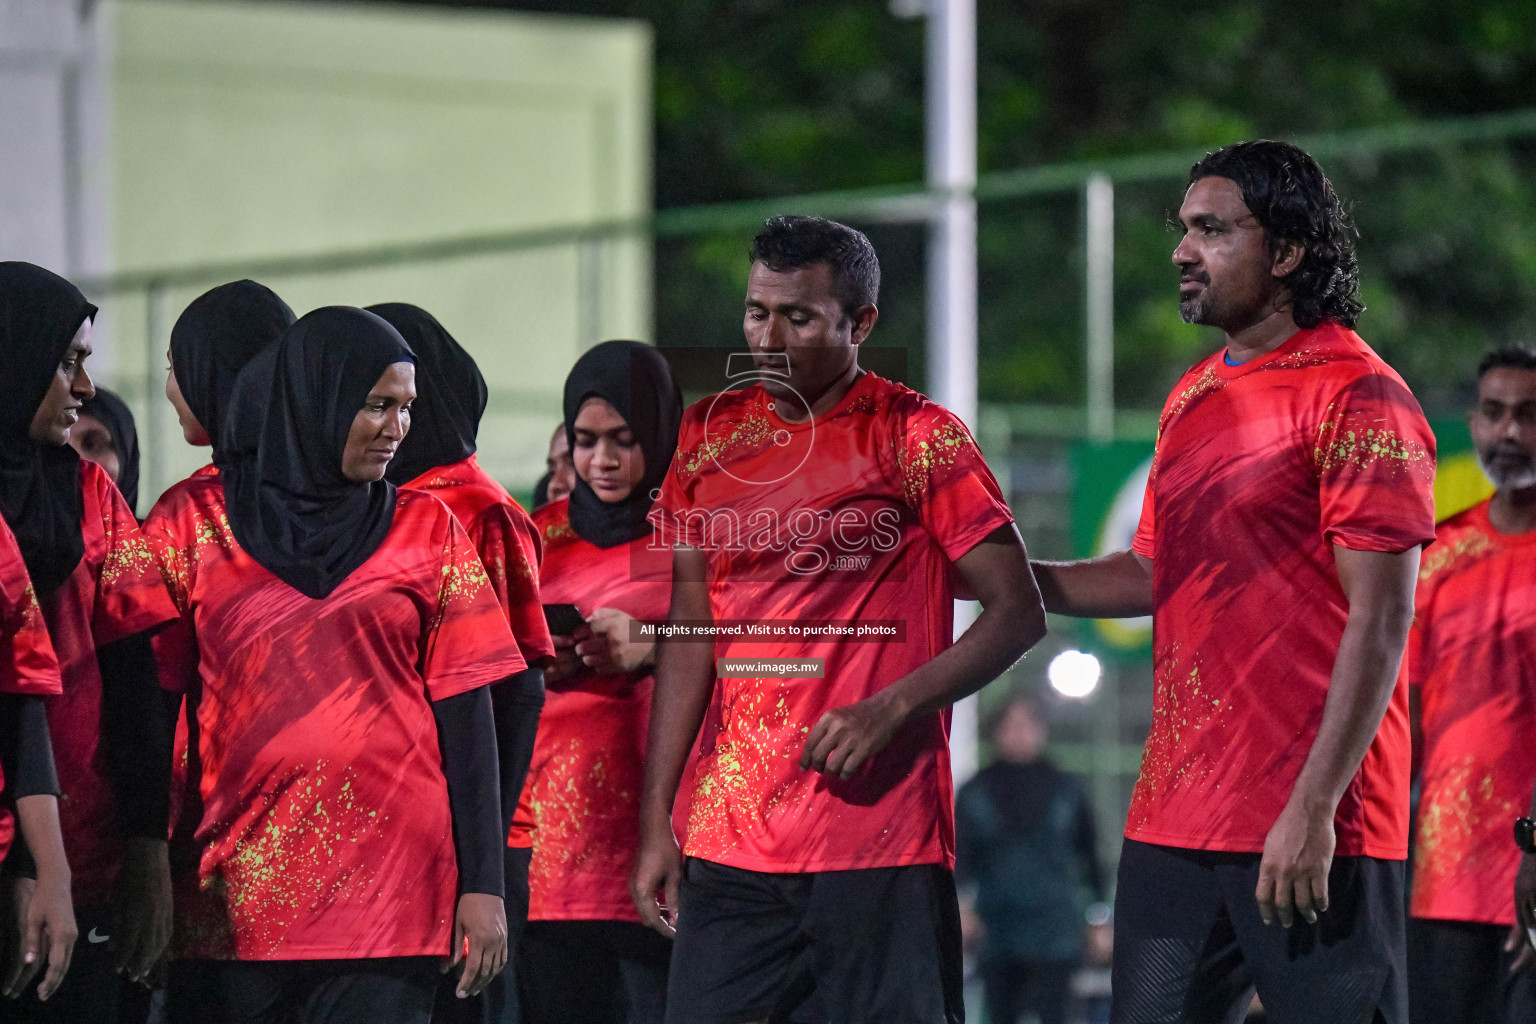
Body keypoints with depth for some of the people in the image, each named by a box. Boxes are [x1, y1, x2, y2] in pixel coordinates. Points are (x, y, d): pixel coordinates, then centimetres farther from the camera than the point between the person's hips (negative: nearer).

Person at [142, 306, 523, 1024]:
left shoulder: (427, 530, 9)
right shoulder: (194, 521, 5)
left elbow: (464, 708, 5)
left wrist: (483, 883, -1)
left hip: (389, 875, 0)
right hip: (231, 881, 0)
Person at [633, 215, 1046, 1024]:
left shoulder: (918, 439, -3)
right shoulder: (709, 436, 11)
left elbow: (1018, 613, -3)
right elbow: (690, 630, 15)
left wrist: (892, 709, -17)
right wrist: (655, 820, 10)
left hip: (880, 837, -4)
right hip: (727, 840, 4)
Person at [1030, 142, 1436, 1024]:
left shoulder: (1355, 396, -9)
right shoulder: (1195, 397, 17)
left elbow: (1381, 621, -14)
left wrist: (1313, 810, -19)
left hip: (1309, 828, -8)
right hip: (1174, 818, 8)